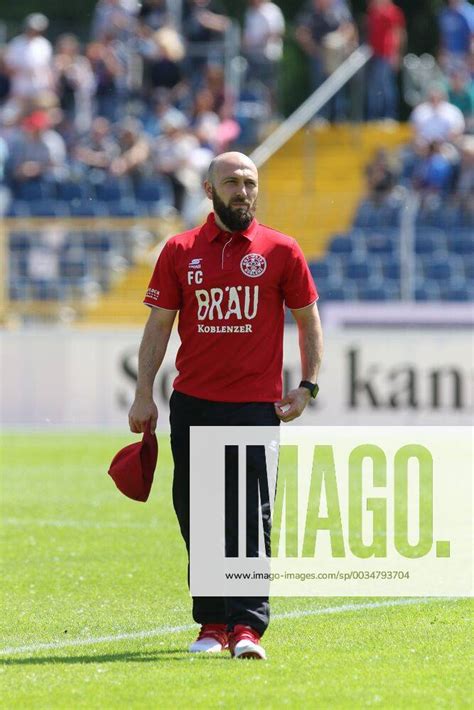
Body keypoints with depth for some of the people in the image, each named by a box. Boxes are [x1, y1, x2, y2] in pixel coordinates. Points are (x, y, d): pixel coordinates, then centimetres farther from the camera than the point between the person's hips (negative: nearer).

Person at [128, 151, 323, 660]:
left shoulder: (280, 251, 2)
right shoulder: (180, 251, 6)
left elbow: (308, 320, 9)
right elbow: (158, 325, 9)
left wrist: (307, 388, 0)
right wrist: (144, 394, 2)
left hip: (256, 405, -2)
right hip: (192, 403, 2)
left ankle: (246, 626, -12)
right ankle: (211, 623, 17)